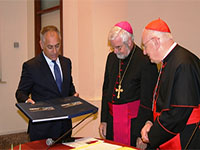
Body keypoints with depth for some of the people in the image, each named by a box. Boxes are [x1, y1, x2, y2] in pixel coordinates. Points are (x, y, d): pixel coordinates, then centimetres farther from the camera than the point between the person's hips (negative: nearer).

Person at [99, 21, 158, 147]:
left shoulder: (145, 62, -14)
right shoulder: (111, 57, 7)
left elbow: (147, 100, -14)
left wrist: (142, 133, -14)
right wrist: (104, 120, 12)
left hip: (134, 122, -6)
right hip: (112, 119, 6)